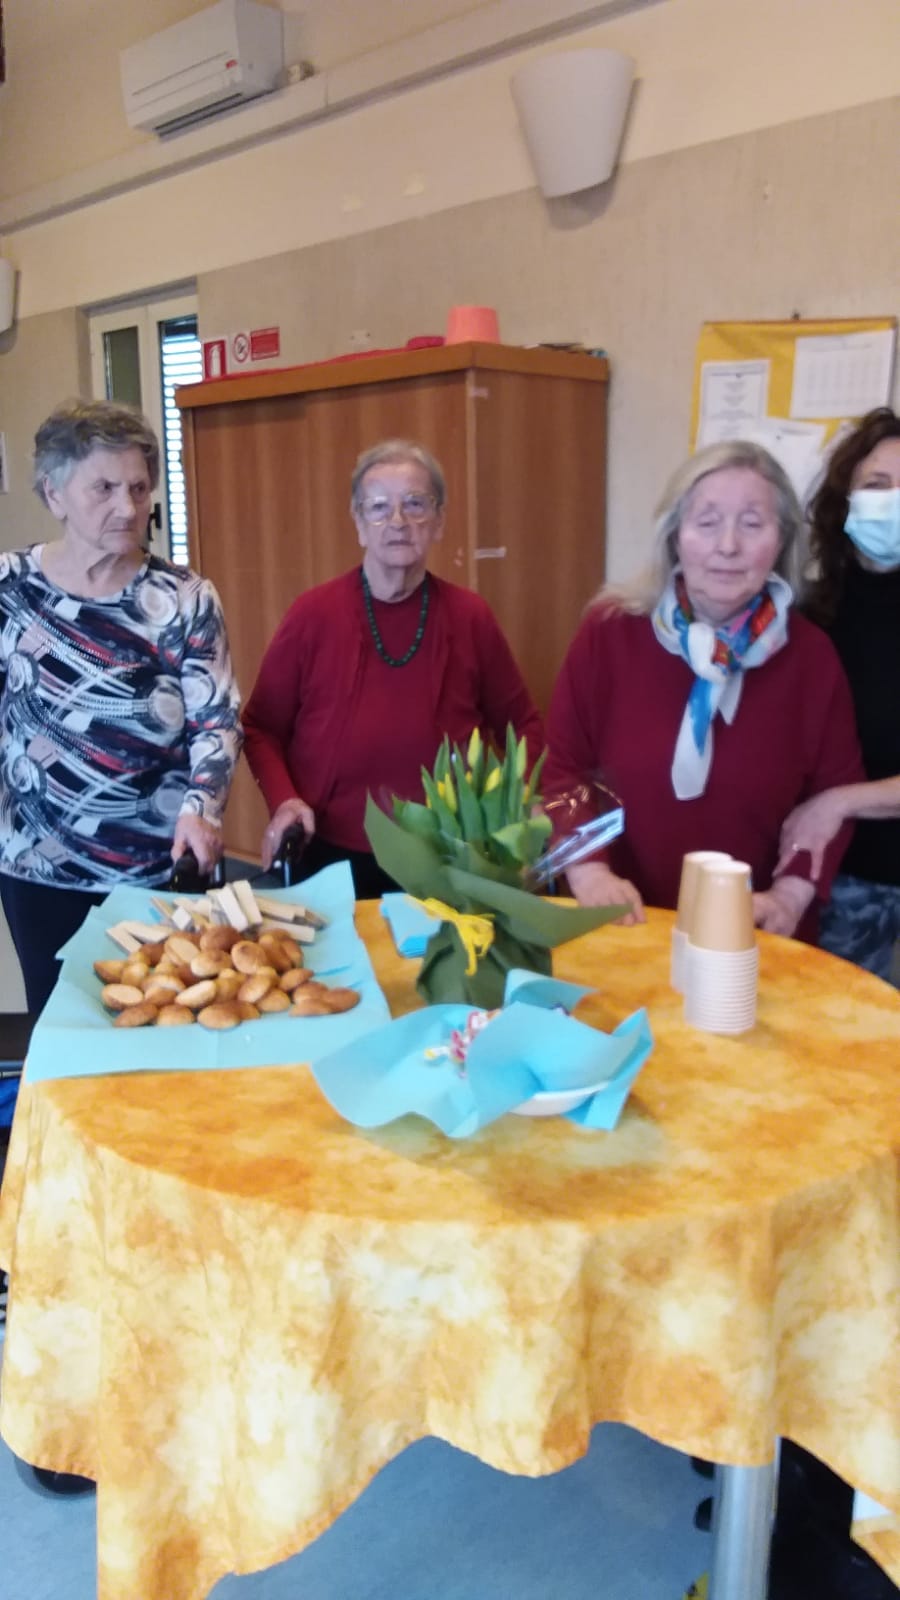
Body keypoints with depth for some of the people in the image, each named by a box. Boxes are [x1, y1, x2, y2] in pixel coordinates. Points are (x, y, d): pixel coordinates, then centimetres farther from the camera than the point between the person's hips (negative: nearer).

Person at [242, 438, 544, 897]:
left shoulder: (469, 617, -4)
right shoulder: (314, 614, -7)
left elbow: (521, 726, 7)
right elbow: (261, 727, 2)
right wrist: (283, 799, -14)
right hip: (332, 861, -1)